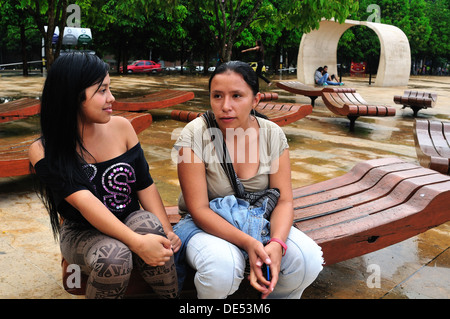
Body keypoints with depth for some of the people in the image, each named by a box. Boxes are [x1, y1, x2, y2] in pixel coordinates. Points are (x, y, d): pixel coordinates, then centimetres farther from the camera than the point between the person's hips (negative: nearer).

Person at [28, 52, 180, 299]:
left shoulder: (121, 127, -3)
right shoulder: (43, 151, -13)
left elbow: (144, 184, -2)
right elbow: (83, 201, -26)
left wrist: (166, 230, -18)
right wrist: (136, 242, -37)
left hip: (129, 222, 3)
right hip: (81, 232, -2)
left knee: (148, 224, -32)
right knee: (113, 257, -35)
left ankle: (172, 296, -13)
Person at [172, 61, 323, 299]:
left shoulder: (272, 134, -6)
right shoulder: (195, 135, -17)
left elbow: (284, 201, -6)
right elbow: (199, 210, -19)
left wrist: (276, 243, -27)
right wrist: (248, 243, -31)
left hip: (258, 221, 3)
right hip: (209, 225, -3)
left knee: (308, 260, -22)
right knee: (221, 267, -36)